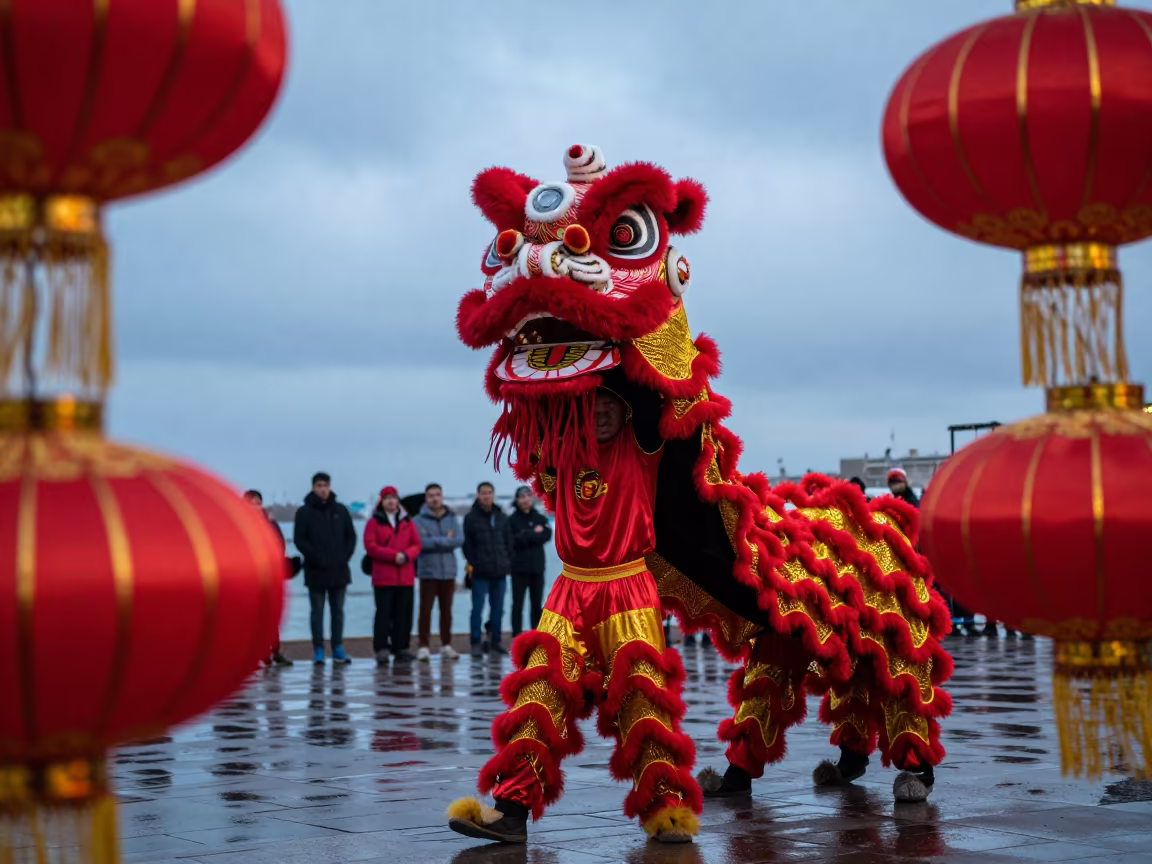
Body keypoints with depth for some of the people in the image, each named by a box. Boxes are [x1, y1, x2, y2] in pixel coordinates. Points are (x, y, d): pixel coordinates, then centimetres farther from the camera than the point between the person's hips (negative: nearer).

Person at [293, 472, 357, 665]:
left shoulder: (341, 510, 8)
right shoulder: (304, 512, -1)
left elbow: (351, 536, 10)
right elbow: (299, 539, -5)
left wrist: (344, 556, -4)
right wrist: (316, 557, -14)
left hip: (339, 570, 3)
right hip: (316, 571, -3)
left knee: (338, 610, 7)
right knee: (317, 611, 1)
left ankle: (338, 649, 13)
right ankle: (318, 650, 4)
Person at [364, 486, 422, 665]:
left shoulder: (407, 522, 13)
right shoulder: (374, 522, 3)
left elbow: (416, 544, 9)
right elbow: (371, 546, -7)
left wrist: (406, 555, -13)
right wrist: (393, 555, -16)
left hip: (406, 577, 4)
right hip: (383, 578, -4)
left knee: (404, 614, 5)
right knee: (384, 613, -7)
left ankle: (401, 649, 12)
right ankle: (381, 650, -6)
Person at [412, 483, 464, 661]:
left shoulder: (452, 518, 6)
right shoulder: (419, 520, -4)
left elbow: (459, 540, -6)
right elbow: (421, 541, -17)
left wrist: (435, 541, -13)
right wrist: (445, 540, -10)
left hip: (448, 571, 3)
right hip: (428, 571, -3)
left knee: (446, 609, 9)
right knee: (426, 609, -3)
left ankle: (446, 645, 17)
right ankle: (423, 646, 1)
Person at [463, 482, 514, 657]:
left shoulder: (502, 517, 10)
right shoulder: (471, 518, -1)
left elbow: (509, 542, 12)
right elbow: (467, 544, -3)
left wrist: (508, 563, 5)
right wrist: (472, 564, -9)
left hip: (500, 571, 4)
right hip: (480, 572, -4)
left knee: (498, 609, 9)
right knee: (478, 608, -2)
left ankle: (496, 641, 17)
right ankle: (476, 643, 3)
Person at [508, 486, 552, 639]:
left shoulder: (540, 518, 8)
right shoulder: (512, 520, -2)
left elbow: (547, 535, -9)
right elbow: (514, 541, -14)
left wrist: (526, 536, -16)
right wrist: (534, 534, -13)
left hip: (537, 567, 3)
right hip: (519, 567, -3)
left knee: (537, 603, 10)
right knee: (518, 603, 0)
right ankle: (517, 636, 3)